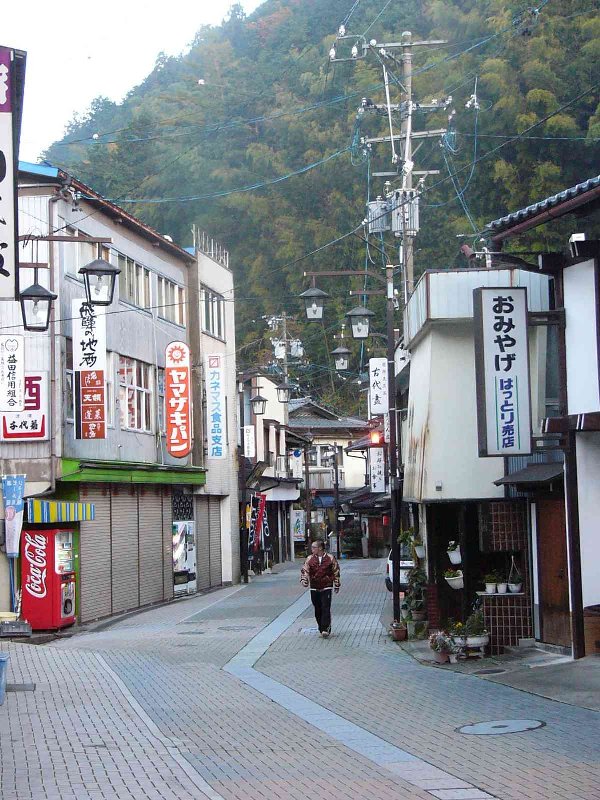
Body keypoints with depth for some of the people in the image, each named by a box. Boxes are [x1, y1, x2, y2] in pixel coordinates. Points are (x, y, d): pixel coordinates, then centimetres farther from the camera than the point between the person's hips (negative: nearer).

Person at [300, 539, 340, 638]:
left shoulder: (330, 558, -1)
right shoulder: (310, 559, 3)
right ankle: (322, 630, 19)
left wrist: (337, 585, 9)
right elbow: (305, 570, -1)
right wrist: (304, 581, -19)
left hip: (326, 588, -3)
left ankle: (325, 629, -13)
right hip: (314, 589, 3)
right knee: (318, 610, 7)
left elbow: (336, 572, 6)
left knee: (326, 609, -12)